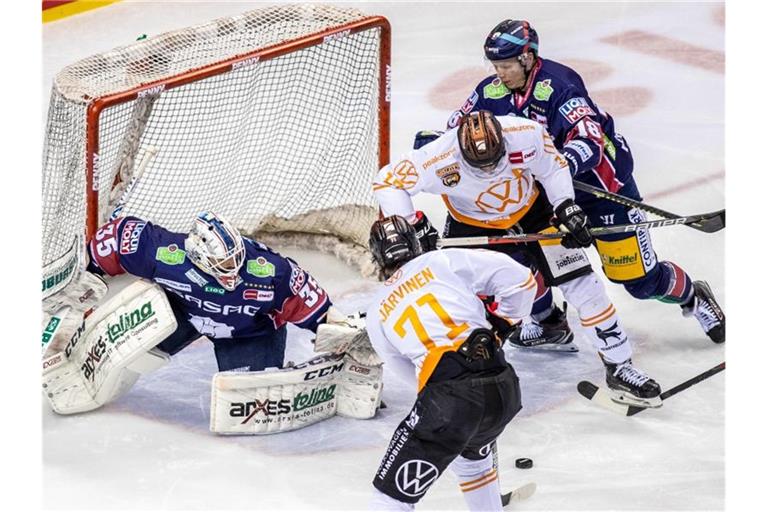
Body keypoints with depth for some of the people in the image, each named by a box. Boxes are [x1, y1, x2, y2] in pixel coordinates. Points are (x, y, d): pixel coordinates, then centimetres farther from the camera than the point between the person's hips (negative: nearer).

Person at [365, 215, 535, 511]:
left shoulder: (376, 313, 19)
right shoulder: (444, 261, 14)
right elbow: (519, 280, 10)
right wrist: (506, 322, 28)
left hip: (445, 399, -3)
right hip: (503, 386, 3)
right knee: (473, 453, 35)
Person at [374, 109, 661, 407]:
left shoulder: (527, 134, -30)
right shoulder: (440, 159, -34)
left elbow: (552, 168, -9)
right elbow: (388, 181, -22)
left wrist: (566, 207, -17)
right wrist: (413, 227, -29)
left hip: (532, 210, 1)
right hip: (472, 226, -1)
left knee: (582, 285, -4)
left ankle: (619, 368, 8)